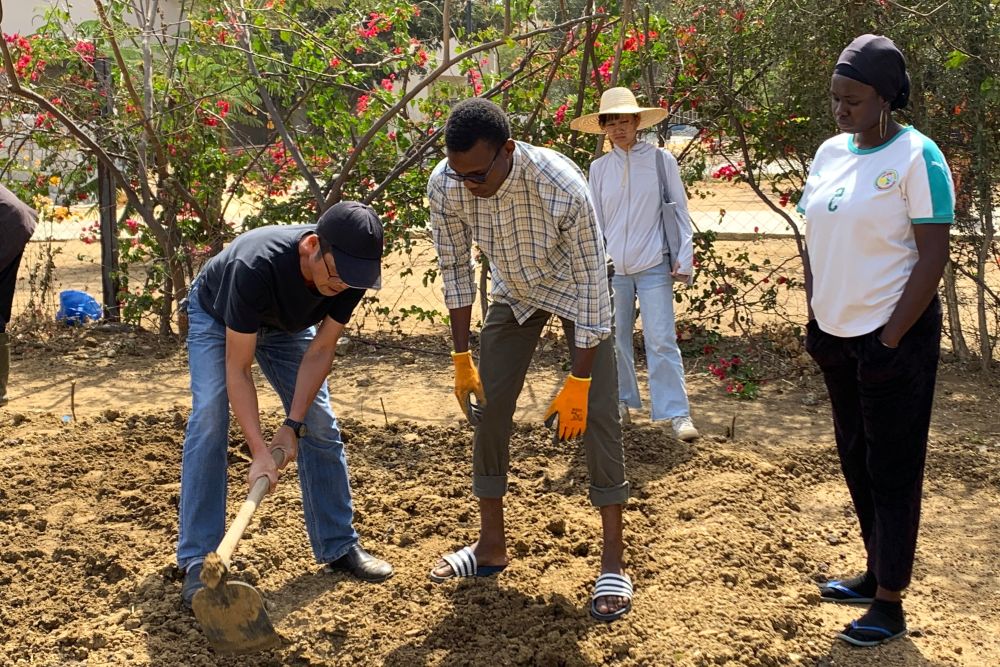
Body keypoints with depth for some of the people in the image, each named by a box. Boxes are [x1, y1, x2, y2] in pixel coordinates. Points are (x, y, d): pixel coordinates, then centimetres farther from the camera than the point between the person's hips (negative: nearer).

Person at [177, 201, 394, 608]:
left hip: (284, 325, 5)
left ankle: (338, 546, 11)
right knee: (209, 419, -20)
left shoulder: (351, 271, -31)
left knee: (320, 424, -2)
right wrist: (260, 451, -44)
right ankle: (198, 564, -16)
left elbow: (320, 350, -20)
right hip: (216, 318, -4)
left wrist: (292, 424, -26)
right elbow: (237, 368, -40)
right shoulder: (256, 265, -45)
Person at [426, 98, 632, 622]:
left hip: (574, 291, -4)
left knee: (597, 412, -11)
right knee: (488, 408, 2)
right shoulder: (444, 186, -26)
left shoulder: (562, 187, -38)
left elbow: (591, 281, -29)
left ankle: (613, 563, -3)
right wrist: (461, 358, -7)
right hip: (514, 292, 4)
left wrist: (578, 383, -26)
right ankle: (491, 546, 17)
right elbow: (455, 268, -10)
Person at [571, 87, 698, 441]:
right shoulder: (599, 168, 5)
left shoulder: (661, 160, -1)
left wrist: (683, 259, -3)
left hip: (654, 266, -3)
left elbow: (679, 210, 1)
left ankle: (677, 414, -3)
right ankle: (621, 405, 23)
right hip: (613, 266, 3)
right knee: (615, 339, 9)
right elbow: (594, 219, 11)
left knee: (661, 340, -7)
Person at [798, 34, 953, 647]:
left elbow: (933, 257, -15)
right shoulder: (830, 152, 6)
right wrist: (815, 319, 8)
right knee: (856, 460, 15)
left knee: (893, 469, 1)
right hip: (837, 335, 7)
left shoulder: (916, 157, -13)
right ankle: (876, 575, 29)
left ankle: (890, 604, 11)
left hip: (894, 337, -7)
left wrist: (890, 341, -17)